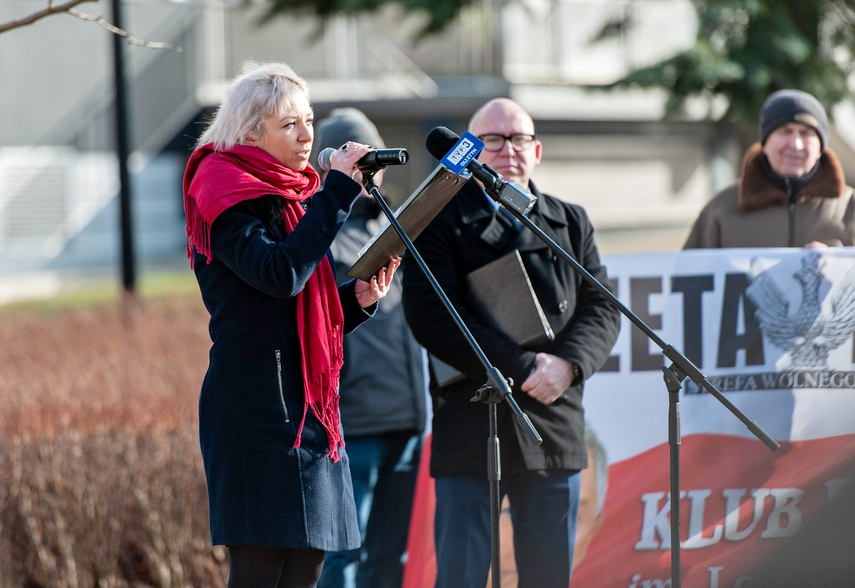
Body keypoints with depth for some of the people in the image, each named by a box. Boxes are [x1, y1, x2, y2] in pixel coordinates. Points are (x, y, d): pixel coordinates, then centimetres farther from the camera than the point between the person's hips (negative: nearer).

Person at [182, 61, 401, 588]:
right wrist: (338, 190, -19)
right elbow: (280, 275, -23)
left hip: (313, 408, 8)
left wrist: (359, 299, 2)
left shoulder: (298, 201, 19)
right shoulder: (225, 198, -6)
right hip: (255, 402, -8)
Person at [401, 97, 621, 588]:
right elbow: (433, 317, -11)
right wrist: (520, 369, -17)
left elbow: (602, 310, 8)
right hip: (470, 432, -4)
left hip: (555, 431, 4)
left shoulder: (571, 223, 16)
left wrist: (567, 364, -13)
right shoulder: (440, 222, 1)